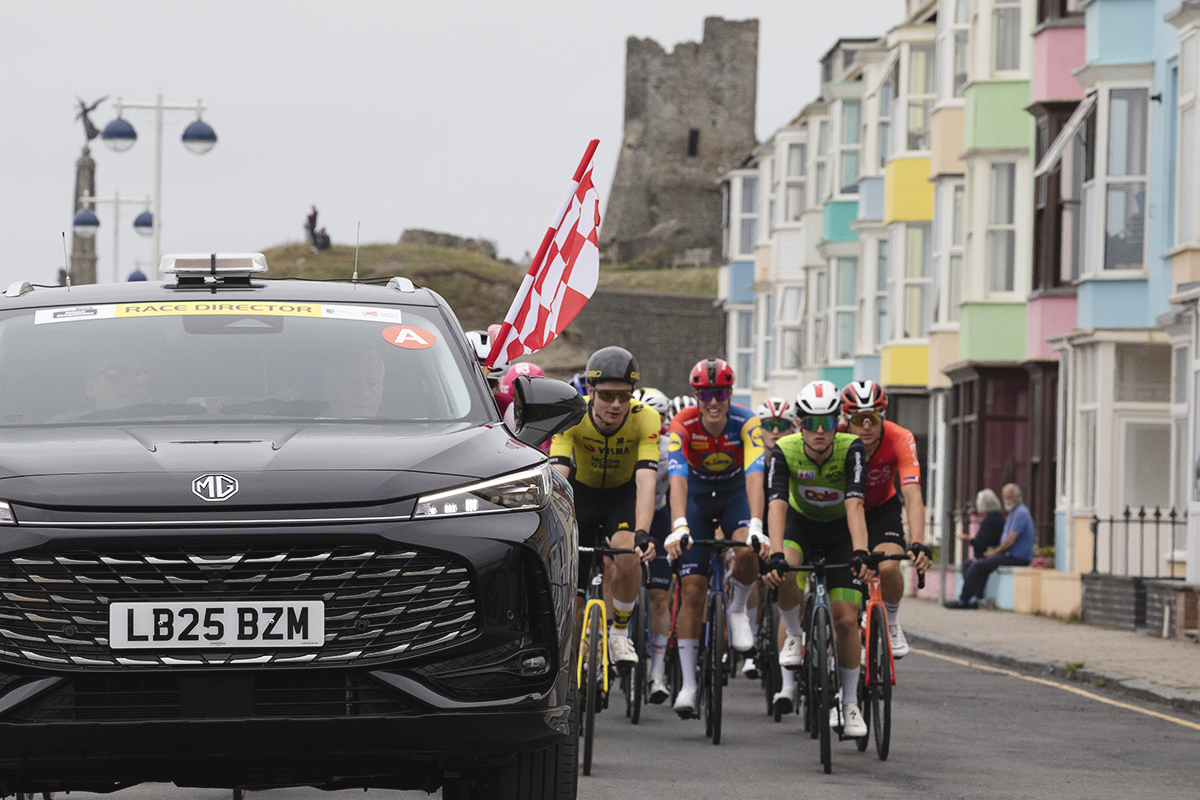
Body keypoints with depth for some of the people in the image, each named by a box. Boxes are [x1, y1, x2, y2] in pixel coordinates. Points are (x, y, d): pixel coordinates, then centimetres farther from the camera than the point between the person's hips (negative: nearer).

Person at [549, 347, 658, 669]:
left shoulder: (645, 418, -29)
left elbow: (646, 483, -39)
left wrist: (642, 533, -54)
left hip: (623, 494, -1)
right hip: (581, 493, 1)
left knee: (627, 556, -29)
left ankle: (619, 634, -7)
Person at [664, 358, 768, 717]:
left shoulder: (746, 423, -26)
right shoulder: (683, 425, -26)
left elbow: (754, 475, -37)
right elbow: (677, 477, -37)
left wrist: (756, 526, -51)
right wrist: (679, 526, -52)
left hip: (735, 495, 0)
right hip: (697, 497, 0)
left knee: (747, 551, -33)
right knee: (692, 591, -8)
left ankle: (737, 609, -1)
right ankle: (688, 684, -1)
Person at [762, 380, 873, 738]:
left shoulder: (851, 449, -28)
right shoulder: (785, 451, -25)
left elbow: (855, 505, -38)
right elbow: (777, 505, -36)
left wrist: (860, 553, -53)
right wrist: (776, 555, -51)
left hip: (841, 531, 0)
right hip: (800, 524, 0)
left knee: (846, 619, -9)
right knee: (784, 577, -33)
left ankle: (850, 703, 8)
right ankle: (795, 635, -4)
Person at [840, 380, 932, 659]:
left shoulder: (900, 439, -29)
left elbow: (913, 495, -36)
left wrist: (918, 545, -49)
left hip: (882, 508, 0)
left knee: (888, 568, -25)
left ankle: (891, 622, 4)